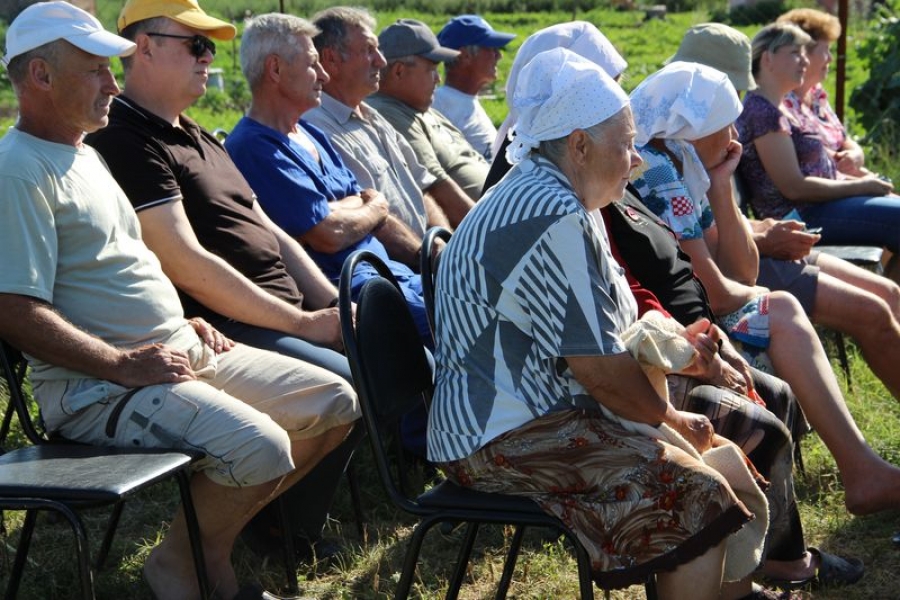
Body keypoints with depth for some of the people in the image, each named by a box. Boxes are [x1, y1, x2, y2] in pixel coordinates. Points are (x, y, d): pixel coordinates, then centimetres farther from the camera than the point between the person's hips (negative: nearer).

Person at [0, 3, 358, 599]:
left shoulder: (85, 153, 19)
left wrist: (182, 322, 12)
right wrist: (124, 365, -22)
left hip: (181, 352, 10)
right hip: (97, 386, -10)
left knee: (335, 404, 5)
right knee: (260, 448, -30)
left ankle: (217, 536, 12)